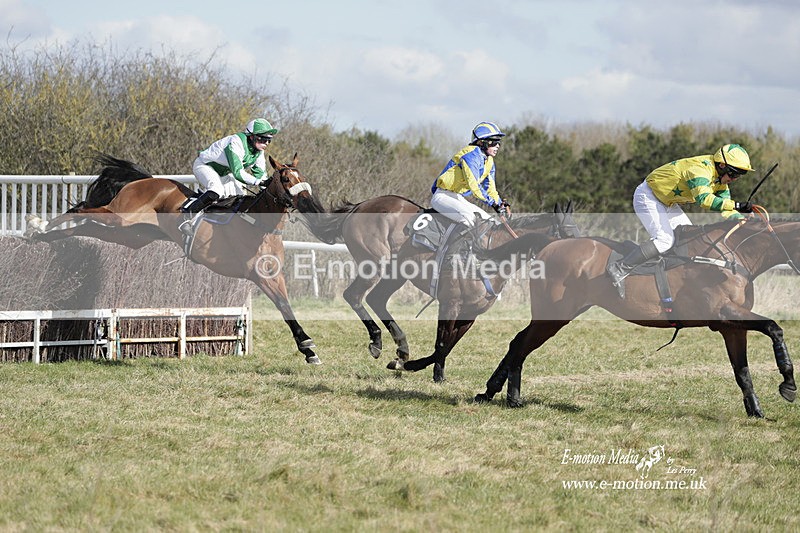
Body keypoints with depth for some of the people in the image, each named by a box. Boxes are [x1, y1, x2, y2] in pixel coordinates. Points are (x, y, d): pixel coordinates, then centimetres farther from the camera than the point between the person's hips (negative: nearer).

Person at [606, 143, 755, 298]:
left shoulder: (720, 180, 2)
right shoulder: (700, 169, -30)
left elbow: (725, 207, 3)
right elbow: (704, 199, -47)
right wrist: (737, 205, -49)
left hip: (666, 201, 11)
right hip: (648, 196, -11)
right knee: (665, 240, -23)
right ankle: (618, 270, -20)